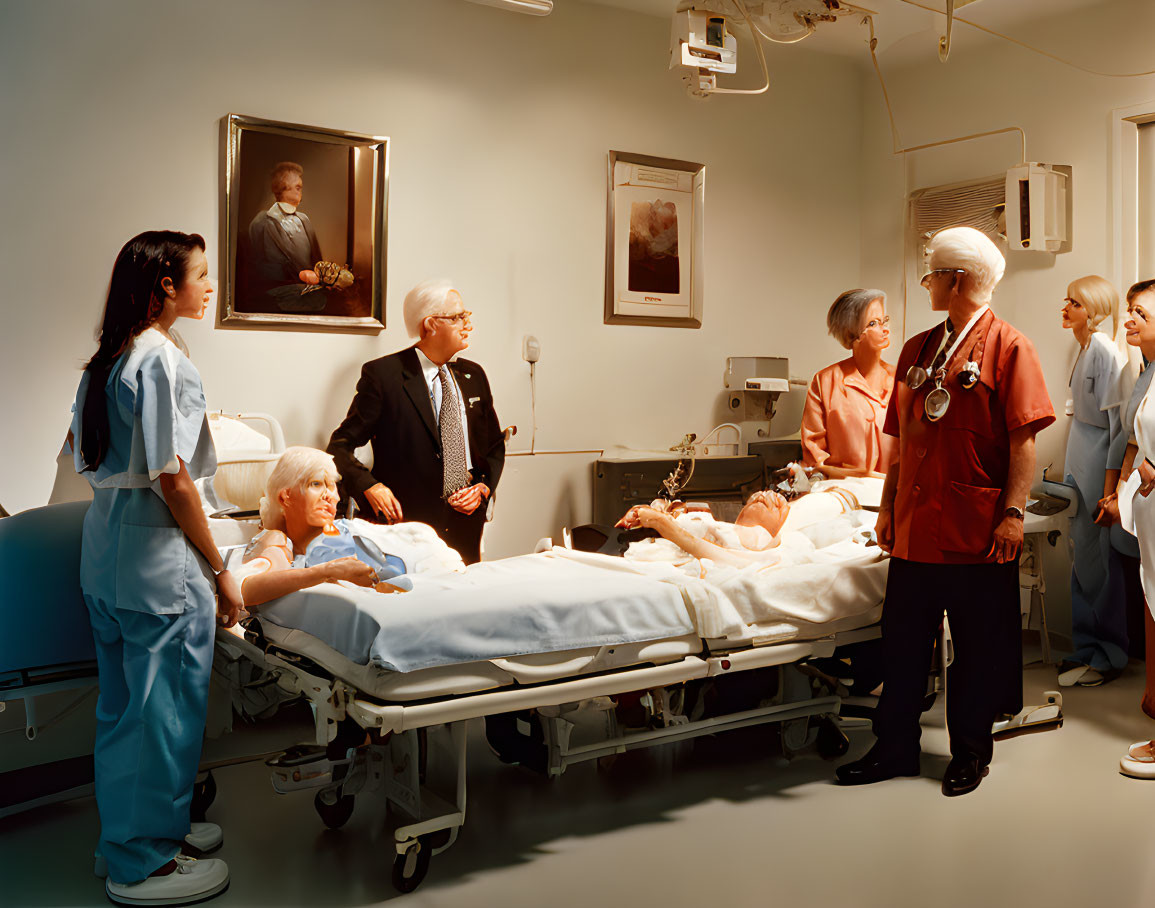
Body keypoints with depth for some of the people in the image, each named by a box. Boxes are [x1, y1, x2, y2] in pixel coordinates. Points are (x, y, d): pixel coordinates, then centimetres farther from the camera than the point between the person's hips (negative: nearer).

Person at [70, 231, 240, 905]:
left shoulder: (107, 358, 11)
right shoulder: (163, 359, -17)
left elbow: (94, 458, 15)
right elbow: (172, 478, -20)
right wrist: (221, 570, -14)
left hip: (108, 543, 10)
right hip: (158, 553, -10)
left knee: (127, 698, 19)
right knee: (164, 704, 2)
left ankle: (138, 829, 35)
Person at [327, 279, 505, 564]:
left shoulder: (473, 375, 12)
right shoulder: (383, 375, -6)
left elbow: (495, 446, 20)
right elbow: (340, 446, -4)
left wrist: (484, 487, 3)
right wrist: (368, 486, -20)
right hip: (405, 525, -5)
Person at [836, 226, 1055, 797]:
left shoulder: (1008, 347, -3)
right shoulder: (917, 349, 14)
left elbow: (1023, 440, -9)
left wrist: (1013, 513, -15)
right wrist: (888, 505, 13)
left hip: (979, 531, -5)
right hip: (915, 526, 6)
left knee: (978, 649, 7)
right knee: (903, 641, 10)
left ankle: (970, 752, 22)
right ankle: (895, 749, 22)